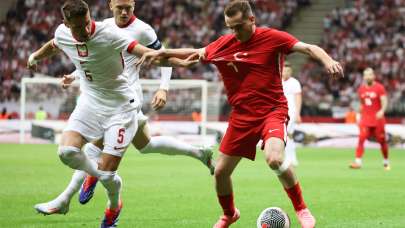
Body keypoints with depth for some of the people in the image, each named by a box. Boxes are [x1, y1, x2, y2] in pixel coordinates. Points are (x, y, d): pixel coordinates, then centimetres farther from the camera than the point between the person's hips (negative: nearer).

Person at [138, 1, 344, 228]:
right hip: (242, 115, 5)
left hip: (273, 110, -5)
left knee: (274, 159, -32)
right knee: (220, 171, 5)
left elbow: (310, 48, -17)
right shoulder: (225, 43, 4)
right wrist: (162, 52, 12)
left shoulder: (272, 37, -10)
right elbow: (196, 53, 19)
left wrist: (328, 60, -37)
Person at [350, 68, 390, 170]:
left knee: (382, 140, 5)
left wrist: (382, 111, -33)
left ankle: (386, 162, 22)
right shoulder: (361, 89, 8)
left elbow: (384, 101, -15)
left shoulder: (379, 88, -6)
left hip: (378, 118, -3)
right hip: (365, 118, 3)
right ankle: (358, 161, -18)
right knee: (361, 138, -14)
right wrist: (360, 115, 19)